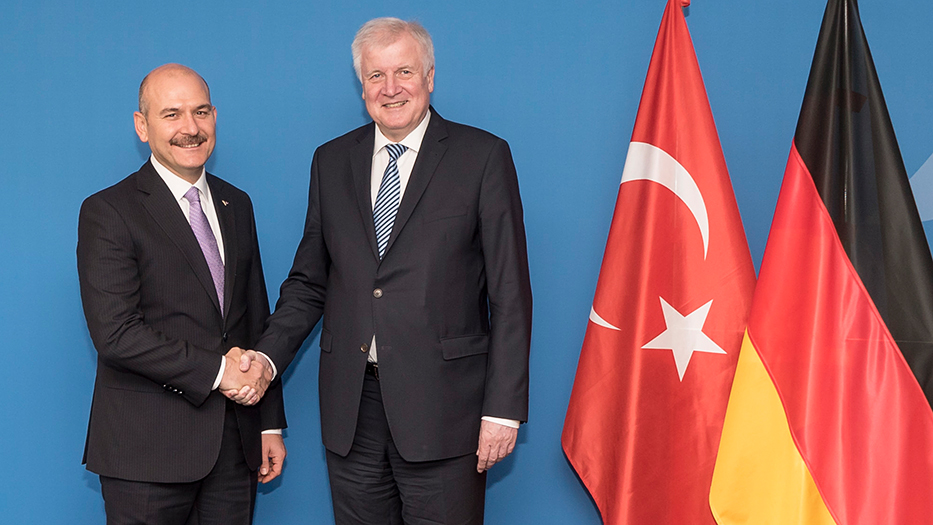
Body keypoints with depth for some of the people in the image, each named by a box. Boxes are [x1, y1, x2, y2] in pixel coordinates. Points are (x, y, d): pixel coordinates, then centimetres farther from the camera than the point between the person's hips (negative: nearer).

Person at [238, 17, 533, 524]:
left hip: (440, 404, -3)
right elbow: (309, 281, 14)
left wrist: (503, 407, -9)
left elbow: (510, 294, -4)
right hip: (351, 407, 4)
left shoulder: (483, 156, -1)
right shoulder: (331, 161, 11)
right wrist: (266, 358, -2)